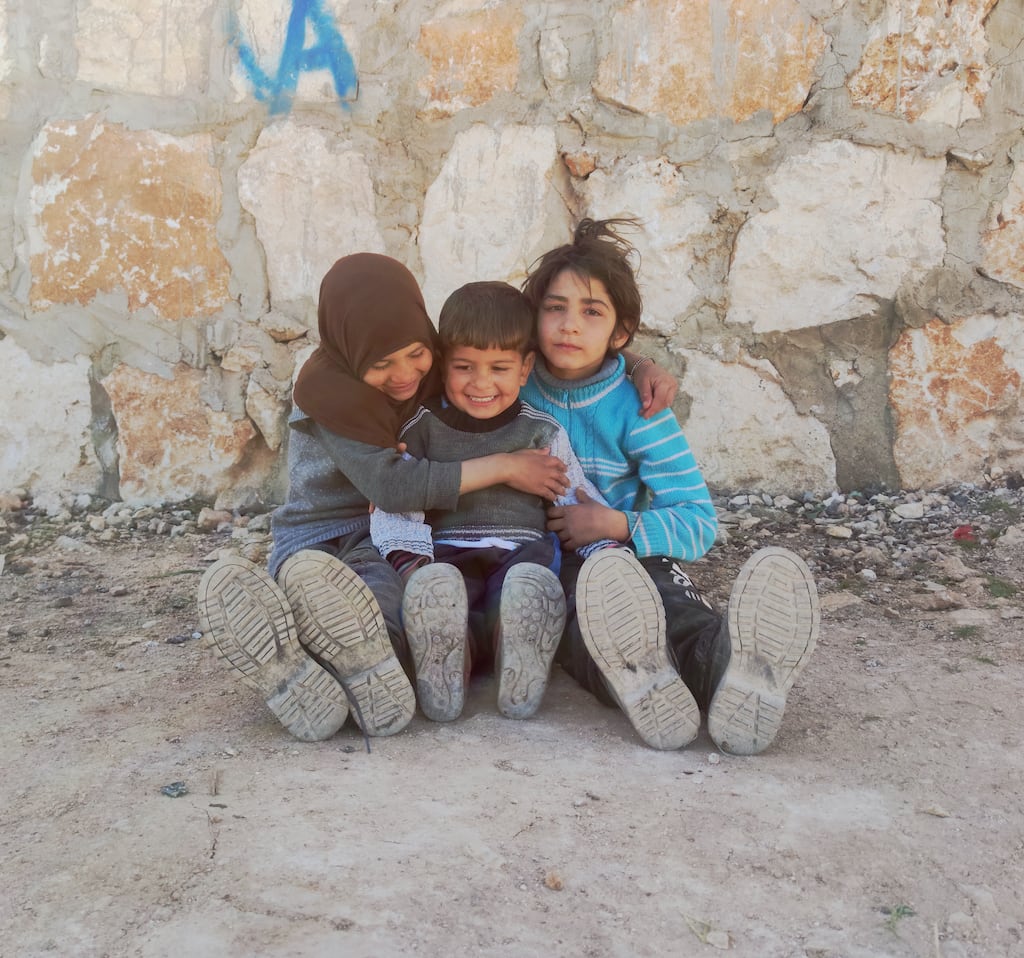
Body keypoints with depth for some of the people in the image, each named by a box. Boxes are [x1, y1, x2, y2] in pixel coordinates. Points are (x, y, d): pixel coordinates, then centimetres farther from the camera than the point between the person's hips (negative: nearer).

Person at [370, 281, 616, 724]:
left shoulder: (543, 433, 14)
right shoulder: (421, 428, 12)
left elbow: (581, 502, 13)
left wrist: (609, 552, -6)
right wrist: (410, 560, -15)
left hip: (521, 551, 1)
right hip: (445, 555, 0)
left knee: (533, 584, -37)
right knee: (432, 587, -38)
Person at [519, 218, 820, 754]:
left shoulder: (636, 410, 1)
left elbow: (699, 524, -4)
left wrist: (614, 524, -17)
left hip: (630, 554, 0)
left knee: (666, 585, -38)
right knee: (590, 592, -39)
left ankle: (735, 674, -72)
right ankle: (641, 688, -72)